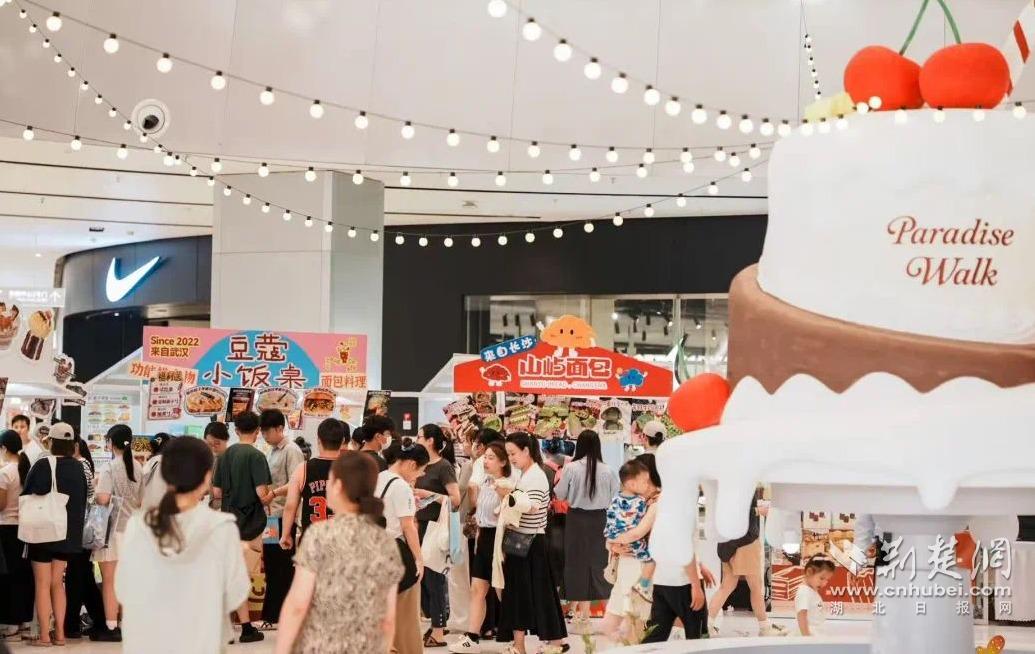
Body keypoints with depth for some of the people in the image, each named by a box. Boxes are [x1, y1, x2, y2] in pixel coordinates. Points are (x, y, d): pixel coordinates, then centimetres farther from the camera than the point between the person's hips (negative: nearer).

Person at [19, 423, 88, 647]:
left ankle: (44, 635, 0)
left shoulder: (43, 465, -14)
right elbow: (83, 501, 12)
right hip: (69, 533, 5)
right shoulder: (78, 468, 3)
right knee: (57, 582, 14)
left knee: (43, 583, 0)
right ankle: (59, 632, 12)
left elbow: (28, 495, -8)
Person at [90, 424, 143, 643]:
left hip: (113, 528, -6)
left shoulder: (110, 467, -12)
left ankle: (111, 627, -1)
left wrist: (97, 485, -1)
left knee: (109, 580, -1)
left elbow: (103, 499, -21)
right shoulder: (138, 467, 5)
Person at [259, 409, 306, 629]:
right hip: (271, 516, 9)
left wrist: (274, 493, -29)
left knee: (284, 568, -3)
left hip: (284, 517, -9)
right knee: (271, 567, 11)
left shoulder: (291, 451, -11)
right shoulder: (271, 452, 16)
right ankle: (272, 616, 18)